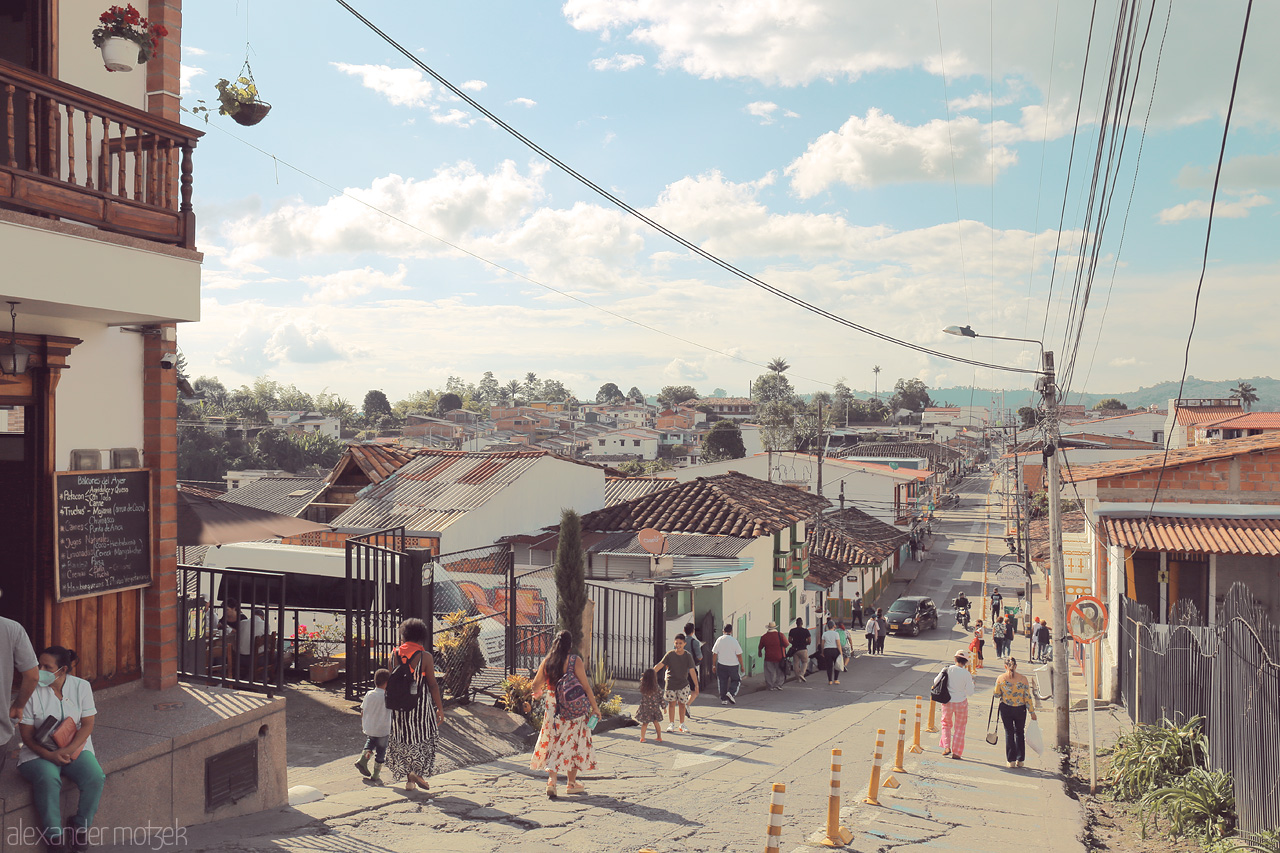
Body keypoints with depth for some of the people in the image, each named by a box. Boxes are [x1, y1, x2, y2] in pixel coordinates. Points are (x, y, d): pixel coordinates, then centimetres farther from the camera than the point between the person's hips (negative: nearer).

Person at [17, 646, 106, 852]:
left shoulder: (81, 686, -1)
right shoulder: (32, 691, -6)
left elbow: (87, 724, -3)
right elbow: (26, 734, -6)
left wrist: (69, 749, -19)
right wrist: (49, 755, -21)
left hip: (75, 748, 2)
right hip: (39, 751, -1)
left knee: (95, 777, -25)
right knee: (47, 779, -34)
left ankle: (81, 826, -2)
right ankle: (54, 835, -19)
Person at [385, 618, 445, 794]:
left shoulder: (393, 654, 0)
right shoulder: (425, 656, -11)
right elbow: (432, 684, -9)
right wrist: (440, 708, -3)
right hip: (420, 704, -4)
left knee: (402, 739, 14)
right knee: (424, 738, 13)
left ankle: (409, 780, 18)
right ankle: (417, 771, -1)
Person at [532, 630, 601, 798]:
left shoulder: (547, 661, 0)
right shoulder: (575, 660, -10)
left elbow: (536, 685, 10)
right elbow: (585, 686, -10)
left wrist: (538, 693, 32)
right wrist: (595, 707, -2)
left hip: (552, 710, 3)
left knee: (553, 744, 10)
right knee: (572, 744, 10)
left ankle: (551, 779, -5)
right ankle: (572, 784, 18)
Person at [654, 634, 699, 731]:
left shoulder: (688, 656, -6)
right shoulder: (670, 654, -6)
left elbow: (691, 671, -5)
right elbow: (660, 665, -8)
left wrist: (696, 685, -7)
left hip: (683, 683, 0)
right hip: (671, 682, 0)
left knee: (682, 704, 5)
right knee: (672, 703, 2)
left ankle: (682, 725, 18)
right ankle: (671, 724, 12)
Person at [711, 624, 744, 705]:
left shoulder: (719, 640, -2)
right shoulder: (734, 641, -12)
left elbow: (714, 653, 2)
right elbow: (739, 655, -10)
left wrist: (714, 665, 11)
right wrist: (742, 666, 1)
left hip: (721, 665, 3)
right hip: (733, 665, -3)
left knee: (723, 682, 12)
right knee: (736, 680, 15)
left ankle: (723, 699, 13)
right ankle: (731, 693, -7)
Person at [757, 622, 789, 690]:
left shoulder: (764, 636, -2)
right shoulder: (780, 635, -9)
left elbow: (760, 647, 11)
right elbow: (786, 644, -5)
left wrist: (759, 652, 31)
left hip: (769, 658, 1)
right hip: (779, 657, -1)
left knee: (770, 672, 9)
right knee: (780, 672, 13)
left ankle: (771, 686, 10)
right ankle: (778, 685, 9)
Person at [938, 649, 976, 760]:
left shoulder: (947, 670, -9)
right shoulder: (966, 674, -13)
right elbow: (970, 693, -9)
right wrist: (972, 682, 8)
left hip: (947, 702, 1)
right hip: (961, 702, -1)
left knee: (946, 724, 23)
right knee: (959, 727, 15)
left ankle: (947, 747, 9)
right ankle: (956, 752, 15)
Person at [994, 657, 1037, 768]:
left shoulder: (1000, 679, -10)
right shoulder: (1023, 679, -10)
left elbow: (997, 695, -2)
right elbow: (1027, 697, -8)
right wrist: (1032, 711, 1)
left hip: (1005, 709, -1)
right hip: (1020, 709, 1)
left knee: (1009, 733, 11)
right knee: (1020, 733, 17)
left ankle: (1011, 760, 10)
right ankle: (1020, 760, 19)